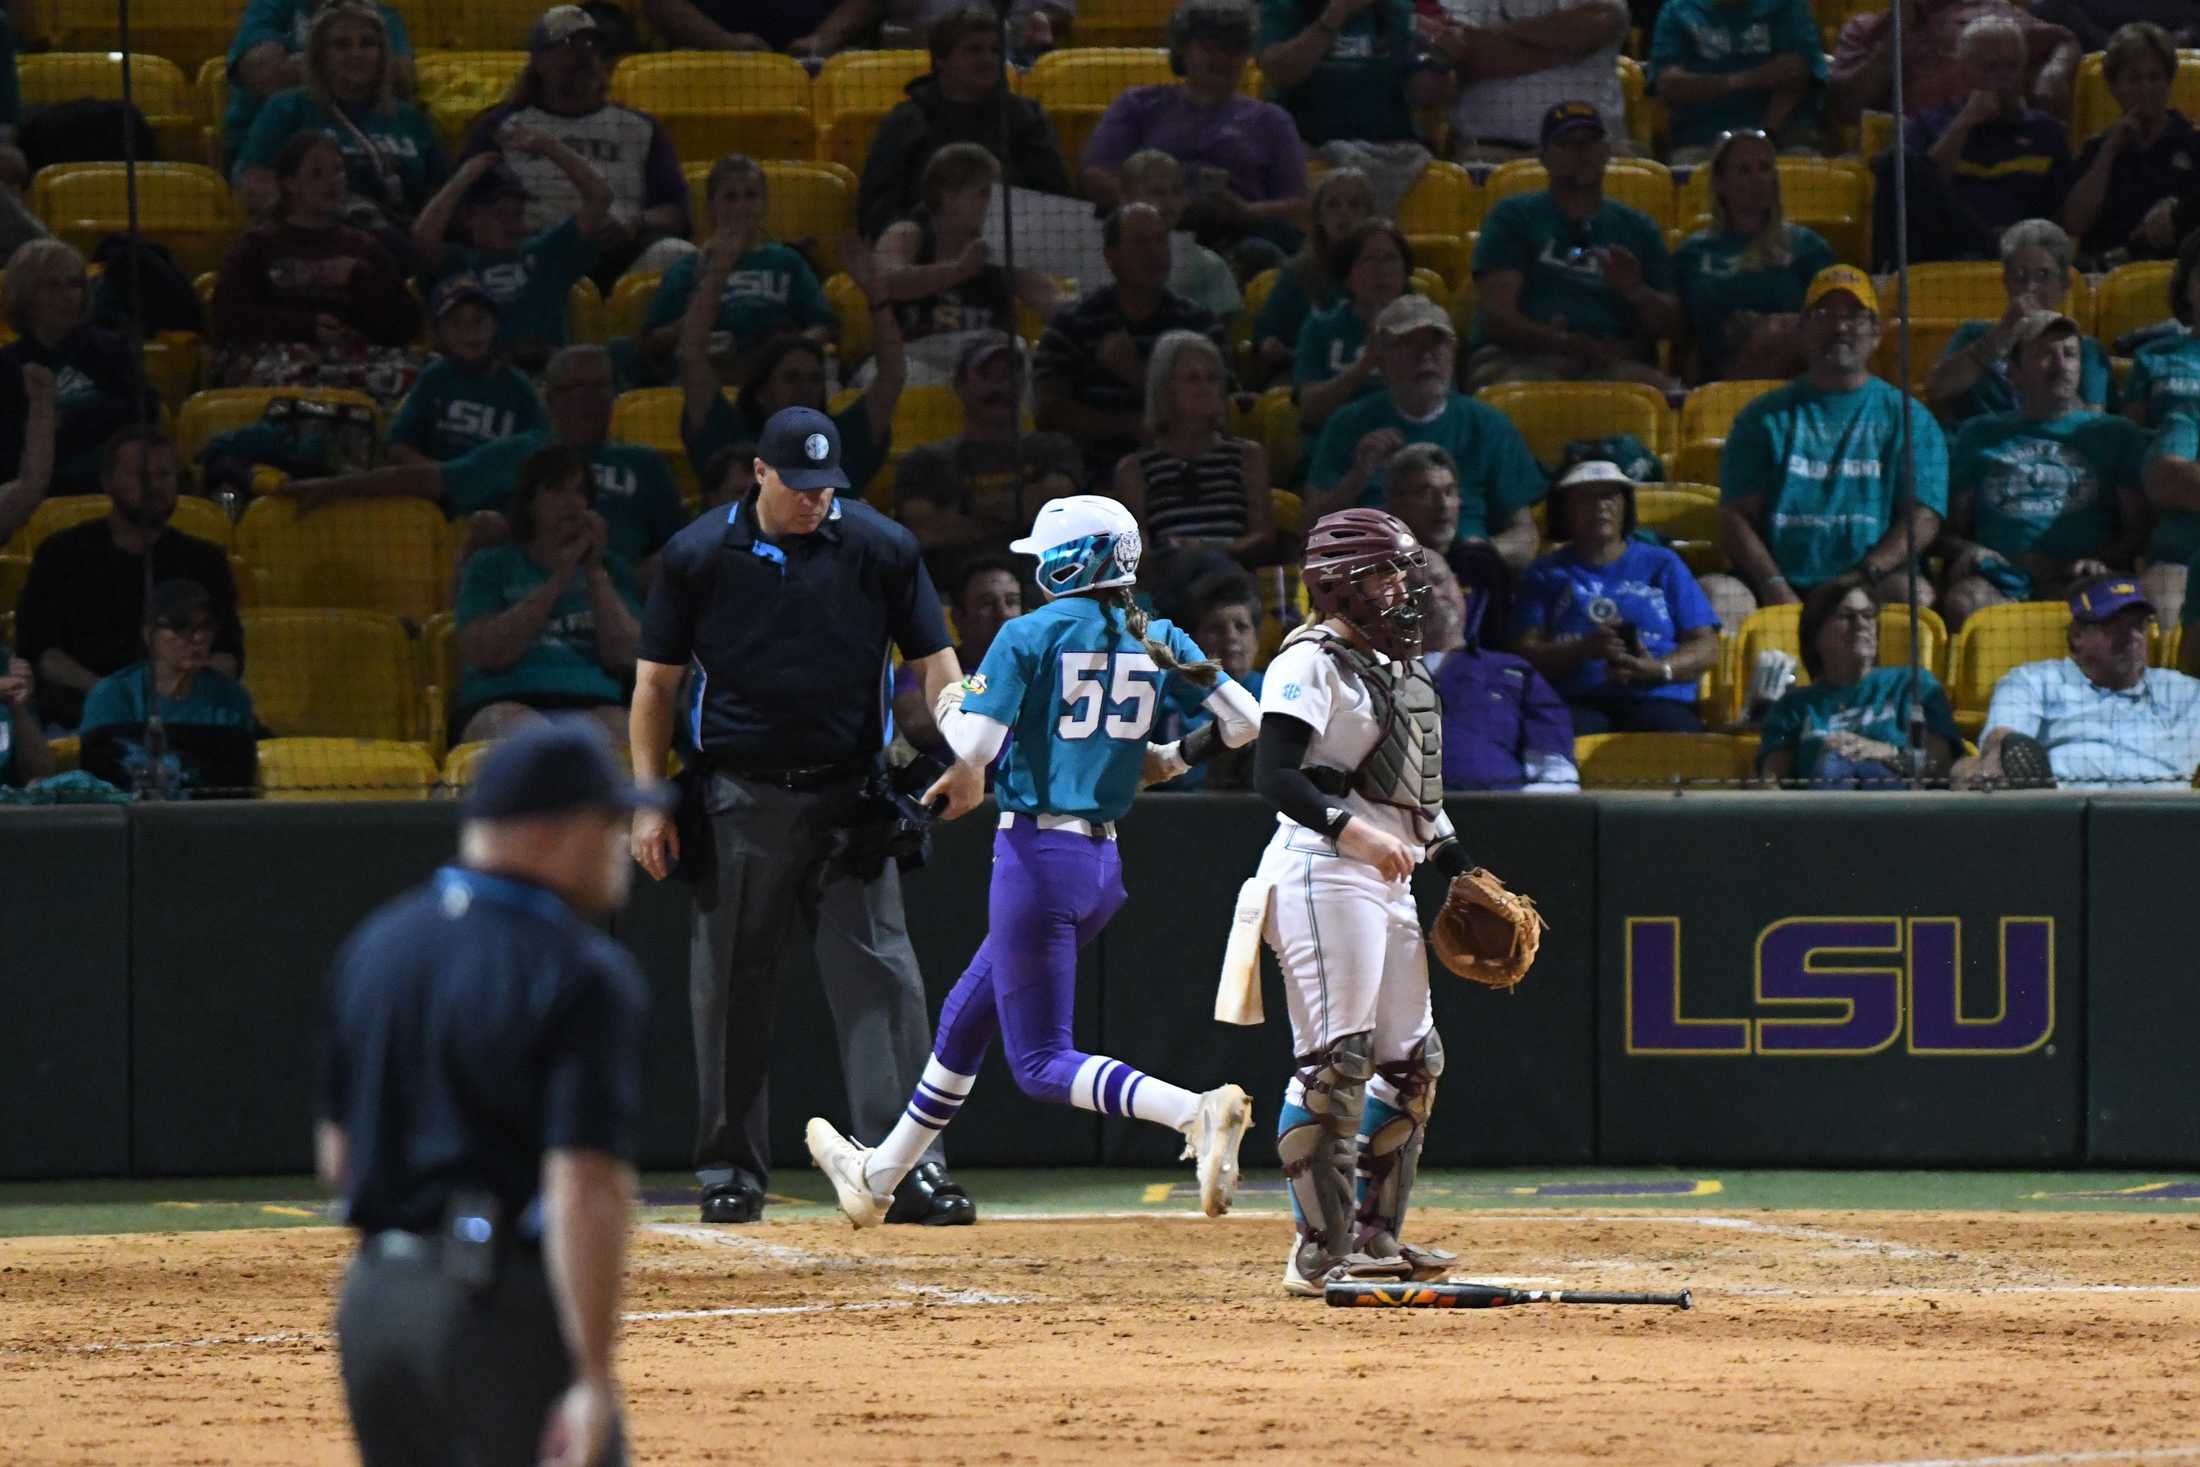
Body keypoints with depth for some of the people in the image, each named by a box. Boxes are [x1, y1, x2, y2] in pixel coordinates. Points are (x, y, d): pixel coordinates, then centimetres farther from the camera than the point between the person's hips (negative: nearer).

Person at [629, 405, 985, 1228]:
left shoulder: (879, 548, 0)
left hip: (848, 798, 0)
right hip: (739, 803, 0)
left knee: (880, 976, -8)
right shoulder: (698, 555, -1)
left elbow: (933, 658, 3)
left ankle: (910, 1168, -10)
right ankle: (731, 1170, 16)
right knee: (731, 986, 5)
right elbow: (656, 681, 5)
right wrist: (649, 802, -1)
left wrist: (965, 754, -14)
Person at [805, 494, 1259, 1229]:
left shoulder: (1029, 636, -10)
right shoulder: (1158, 641, 6)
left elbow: (974, 749, -15)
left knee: (1043, 1064, -6)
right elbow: (1244, 721, 2)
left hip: (1035, 856, -8)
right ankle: (879, 1176, 36)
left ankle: (1198, 1111, -31)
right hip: (1104, 863, 8)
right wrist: (1174, 759, 18)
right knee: (965, 1017, 23)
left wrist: (948, 706, 6)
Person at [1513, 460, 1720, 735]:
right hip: (1577, 704, 0)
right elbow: (1525, 653, 7)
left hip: (1657, 701, 0)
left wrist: (1659, 670, -9)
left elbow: (1706, 648, 14)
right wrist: (1586, 649, -13)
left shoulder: (1662, 565, 22)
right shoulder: (1546, 574, 21)